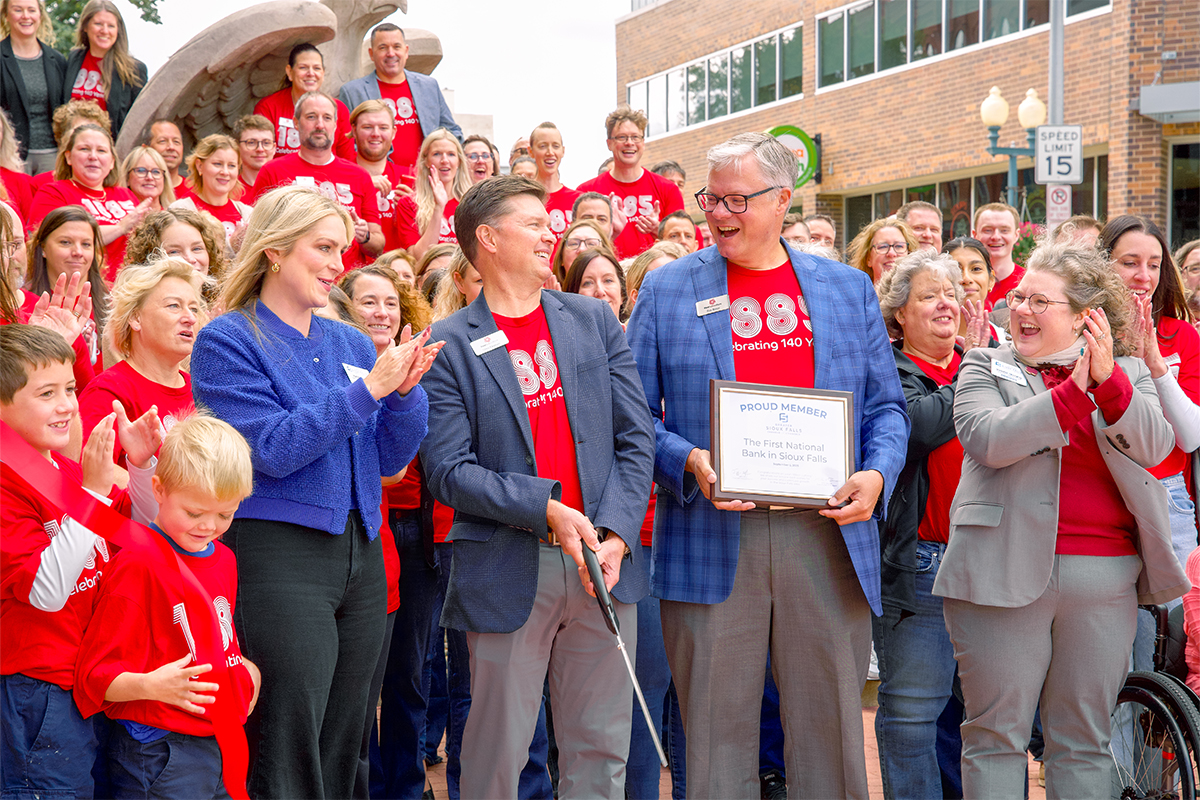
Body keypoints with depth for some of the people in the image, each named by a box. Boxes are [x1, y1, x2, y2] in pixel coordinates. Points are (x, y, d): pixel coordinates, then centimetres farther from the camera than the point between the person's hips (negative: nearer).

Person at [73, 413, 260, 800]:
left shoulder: (224, 560, 14)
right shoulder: (139, 565, -14)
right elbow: (97, 676, -14)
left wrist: (245, 669, 11)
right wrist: (149, 685, -31)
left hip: (223, 746, 8)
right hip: (161, 753, -8)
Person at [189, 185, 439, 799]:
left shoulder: (350, 344, 14)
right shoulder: (227, 342, -3)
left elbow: (391, 459, 11)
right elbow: (274, 449, -15)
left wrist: (404, 392, -7)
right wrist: (367, 389, -17)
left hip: (359, 556, 6)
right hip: (278, 555, -6)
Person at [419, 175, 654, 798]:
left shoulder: (595, 322, 11)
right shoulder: (447, 346, -1)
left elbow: (635, 437, 7)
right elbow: (448, 470, -8)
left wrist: (615, 535, -6)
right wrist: (546, 507, -18)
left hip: (604, 561, 4)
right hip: (508, 573, -3)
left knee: (600, 748, 8)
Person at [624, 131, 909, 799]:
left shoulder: (849, 289, 12)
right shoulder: (666, 289, 7)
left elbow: (885, 404, 13)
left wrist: (878, 474, -6)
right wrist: (688, 462, -13)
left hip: (828, 536, 2)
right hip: (713, 539, -1)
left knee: (831, 726, 7)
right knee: (717, 731, 5)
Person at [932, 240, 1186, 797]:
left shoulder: (1129, 375, 13)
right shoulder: (985, 368, 8)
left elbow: (1154, 446, -5)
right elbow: (986, 438, -12)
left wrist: (1108, 380, -20)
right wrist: (1074, 391, -18)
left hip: (1105, 580, 2)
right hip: (1005, 570, -2)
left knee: (1084, 740, 9)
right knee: (996, 735, 1)